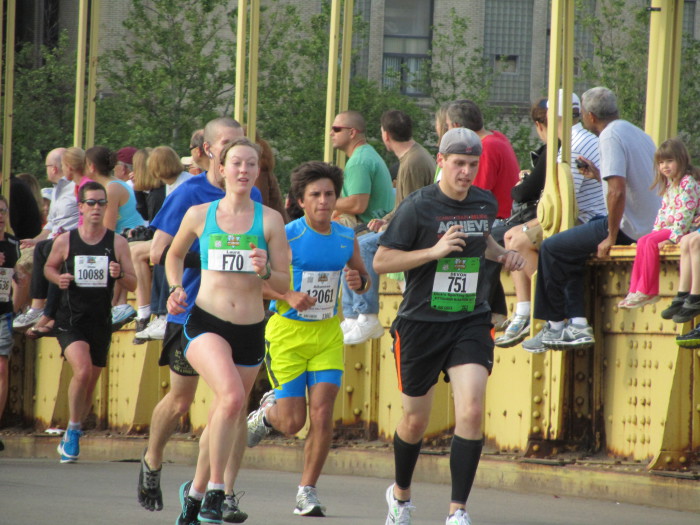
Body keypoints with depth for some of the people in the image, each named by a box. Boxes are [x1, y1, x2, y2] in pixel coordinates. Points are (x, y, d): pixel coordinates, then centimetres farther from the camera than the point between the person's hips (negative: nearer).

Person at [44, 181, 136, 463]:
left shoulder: (117, 243, 0)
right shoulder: (65, 241, -1)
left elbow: (133, 284, 3)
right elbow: (48, 267, 16)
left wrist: (120, 275, -20)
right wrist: (58, 278, -7)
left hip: (101, 322, 3)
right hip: (70, 320, -3)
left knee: (90, 382, 11)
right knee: (82, 371, -24)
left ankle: (70, 438, 29)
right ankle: (73, 431, -7)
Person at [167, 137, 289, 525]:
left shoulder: (269, 220, 2)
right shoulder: (199, 215, 4)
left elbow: (285, 284, 3)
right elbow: (174, 255, 23)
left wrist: (265, 272, -17)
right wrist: (176, 288, 6)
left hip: (251, 330, 2)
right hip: (205, 323, -2)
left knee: (224, 418, 11)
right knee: (231, 396, -28)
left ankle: (195, 490, 35)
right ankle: (215, 489, -17)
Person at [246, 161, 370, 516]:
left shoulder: (346, 238, 2)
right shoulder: (286, 237, -12)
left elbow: (362, 277, 16)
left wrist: (359, 282, -8)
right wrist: (287, 296, -26)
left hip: (328, 333, 3)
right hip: (287, 332, -3)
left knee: (322, 413, -10)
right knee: (293, 422, -3)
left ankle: (307, 491, 2)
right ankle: (268, 410, 34)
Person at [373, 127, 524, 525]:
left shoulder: (486, 204, 5)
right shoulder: (418, 207, -10)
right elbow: (381, 261, -11)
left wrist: (502, 254, 6)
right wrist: (435, 251, -21)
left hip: (471, 323, 3)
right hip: (421, 324, -3)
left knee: (472, 412, -16)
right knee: (416, 420, 10)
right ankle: (401, 493, 38)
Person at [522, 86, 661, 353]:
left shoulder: (610, 137, -15)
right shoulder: (638, 134, 15)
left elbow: (617, 192, -26)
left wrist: (610, 238, -19)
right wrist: (598, 175, 26)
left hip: (628, 227, -10)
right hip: (649, 225, 10)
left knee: (552, 249, 2)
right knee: (570, 251, 21)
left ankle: (555, 327, 9)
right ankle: (578, 324, 10)